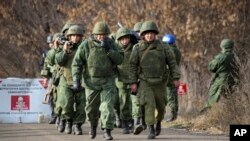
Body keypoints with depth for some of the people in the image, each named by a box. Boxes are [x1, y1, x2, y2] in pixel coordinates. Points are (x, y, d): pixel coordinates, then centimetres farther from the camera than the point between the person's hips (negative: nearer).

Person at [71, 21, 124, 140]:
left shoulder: (111, 44, -2)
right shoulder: (86, 45, -9)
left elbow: (119, 60, -9)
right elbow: (76, 63, -8)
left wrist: (108, 49, -21)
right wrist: (76, 80, -15)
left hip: (107, 81, 0)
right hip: (91, 81, 0)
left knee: (107, 106, -12)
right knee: (92, 108, 10)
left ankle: (107, 131, -10)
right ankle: (93, 126, 37)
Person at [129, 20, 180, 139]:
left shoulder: (162, 46, -5)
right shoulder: (138, 48, -6)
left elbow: (172, 62, -1)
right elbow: (133, 66, -2)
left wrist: (176, 78, -6)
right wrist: (133, 82, -7)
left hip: (160, 83, 2)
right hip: (145, 82, -2)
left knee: (160, 107, 12)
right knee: (150, 105, -18)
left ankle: (158, 122, 43)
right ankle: (151, 131, -15)